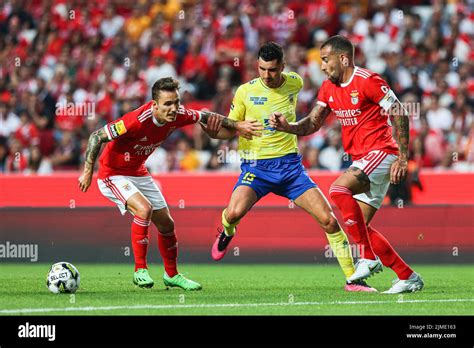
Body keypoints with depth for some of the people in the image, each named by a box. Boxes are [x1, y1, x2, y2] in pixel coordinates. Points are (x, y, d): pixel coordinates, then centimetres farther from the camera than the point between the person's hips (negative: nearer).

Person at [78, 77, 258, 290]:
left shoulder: (178, 116, -14)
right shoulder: (137, 121, -34)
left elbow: (205, 117, 8)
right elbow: (97, 137, -27)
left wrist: (236, 126, 11)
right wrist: (88, 171, -27)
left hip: (139, 173, 7)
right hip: (113, 174, -7)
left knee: (166, 224, 9)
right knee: (143, 208, -29)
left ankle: (172, 275, 30)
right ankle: (140, 270, -17)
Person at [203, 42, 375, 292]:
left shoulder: (295, 83, -1)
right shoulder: (246, 91, -7)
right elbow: (231, 128, 2)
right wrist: (214, 132, -20)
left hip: (289, 164, 2)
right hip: (256, 166, -2)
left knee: (329, 220, -7)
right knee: (235, 212, -28)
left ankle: (352, 279, 5)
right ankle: (226, 232, 12)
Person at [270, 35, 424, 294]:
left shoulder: (368, 81, -13)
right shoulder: (328, 88, 11)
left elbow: (400, 114, -12)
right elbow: (311, 124, 11)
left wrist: (402, 157, -15)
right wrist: (286, 126, -9)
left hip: (380, 153, -9)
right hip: (361, 160, 9)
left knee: (338, 190, -28)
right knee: (360, 226, 4)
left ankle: (369, 258, -22)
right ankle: (408, 277, 10)